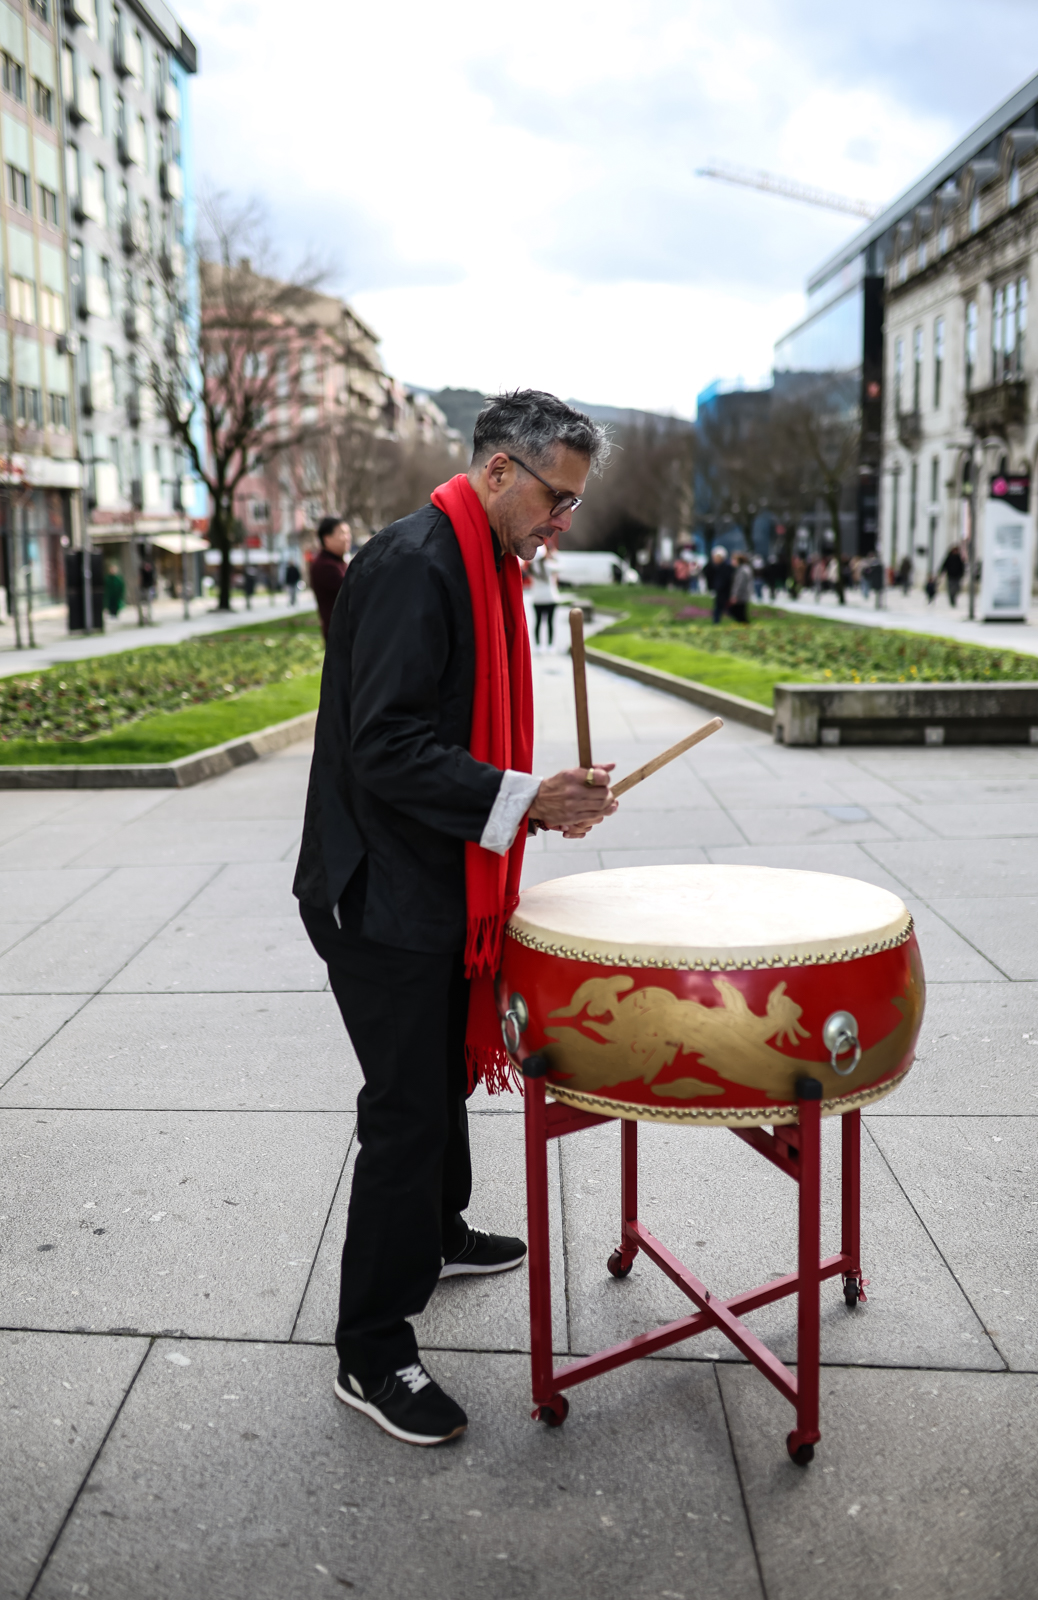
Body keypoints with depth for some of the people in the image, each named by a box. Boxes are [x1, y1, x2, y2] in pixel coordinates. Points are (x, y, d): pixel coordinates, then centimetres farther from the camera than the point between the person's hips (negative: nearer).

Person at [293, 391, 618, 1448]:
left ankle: (436, 1234, 47)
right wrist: (524, 801, -29)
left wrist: (540, 797, 9)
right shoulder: (412, 564, -20)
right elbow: (386, 748, -27)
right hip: (383, 896, -10)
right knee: (407, 1112, -2)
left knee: (446, 1073, 24)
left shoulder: (484, 566, 12)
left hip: (438, 886, 10)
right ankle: (371, 1356, 13)